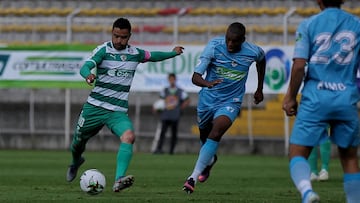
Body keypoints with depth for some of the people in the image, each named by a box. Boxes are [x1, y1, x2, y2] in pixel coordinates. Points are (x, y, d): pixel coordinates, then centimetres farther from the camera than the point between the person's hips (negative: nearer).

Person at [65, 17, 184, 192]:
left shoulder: (135, 53, 7)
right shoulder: (103, 50, -8)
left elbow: (152, 56, 29)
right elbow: (85, 67, -24)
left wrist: (173, 53, 34)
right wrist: (88, 75, -46)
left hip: (118, 111, 1)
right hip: (94, 106, -1)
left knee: (129, 136, -28)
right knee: (79, 140, 14)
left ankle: (119, 181, -41)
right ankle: (76, 162, 52)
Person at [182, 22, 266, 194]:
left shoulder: (253, 52, -16)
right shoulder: (214, 46, -21)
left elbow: (261, 60, 13)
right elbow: (195, 77, -26)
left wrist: (260, 89, 18)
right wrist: (207, 83, -49)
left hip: (230, 102, -2)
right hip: (208, 98, 2)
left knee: (216, 133, -26)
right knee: (204, 134, 21)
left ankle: (193, 177, -26)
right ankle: (210, 160, 57)